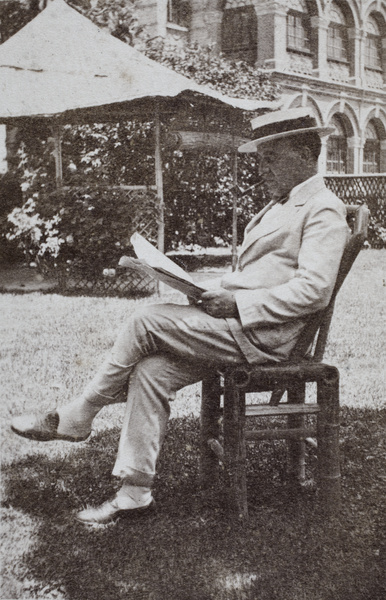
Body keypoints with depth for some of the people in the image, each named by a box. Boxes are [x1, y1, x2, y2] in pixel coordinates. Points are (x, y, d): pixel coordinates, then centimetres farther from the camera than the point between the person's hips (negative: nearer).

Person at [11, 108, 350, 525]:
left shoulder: (323, 210, -8)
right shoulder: (279, 207, 23)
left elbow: (313, 290, -19)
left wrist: (237, 303, -19)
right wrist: (219, 294, 6)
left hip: (264, 333, -9)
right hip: (238, 323, 9)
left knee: (146, 321, -18)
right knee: (150, 371, -9)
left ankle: (77, 417, -3)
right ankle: (134, 491, -5)